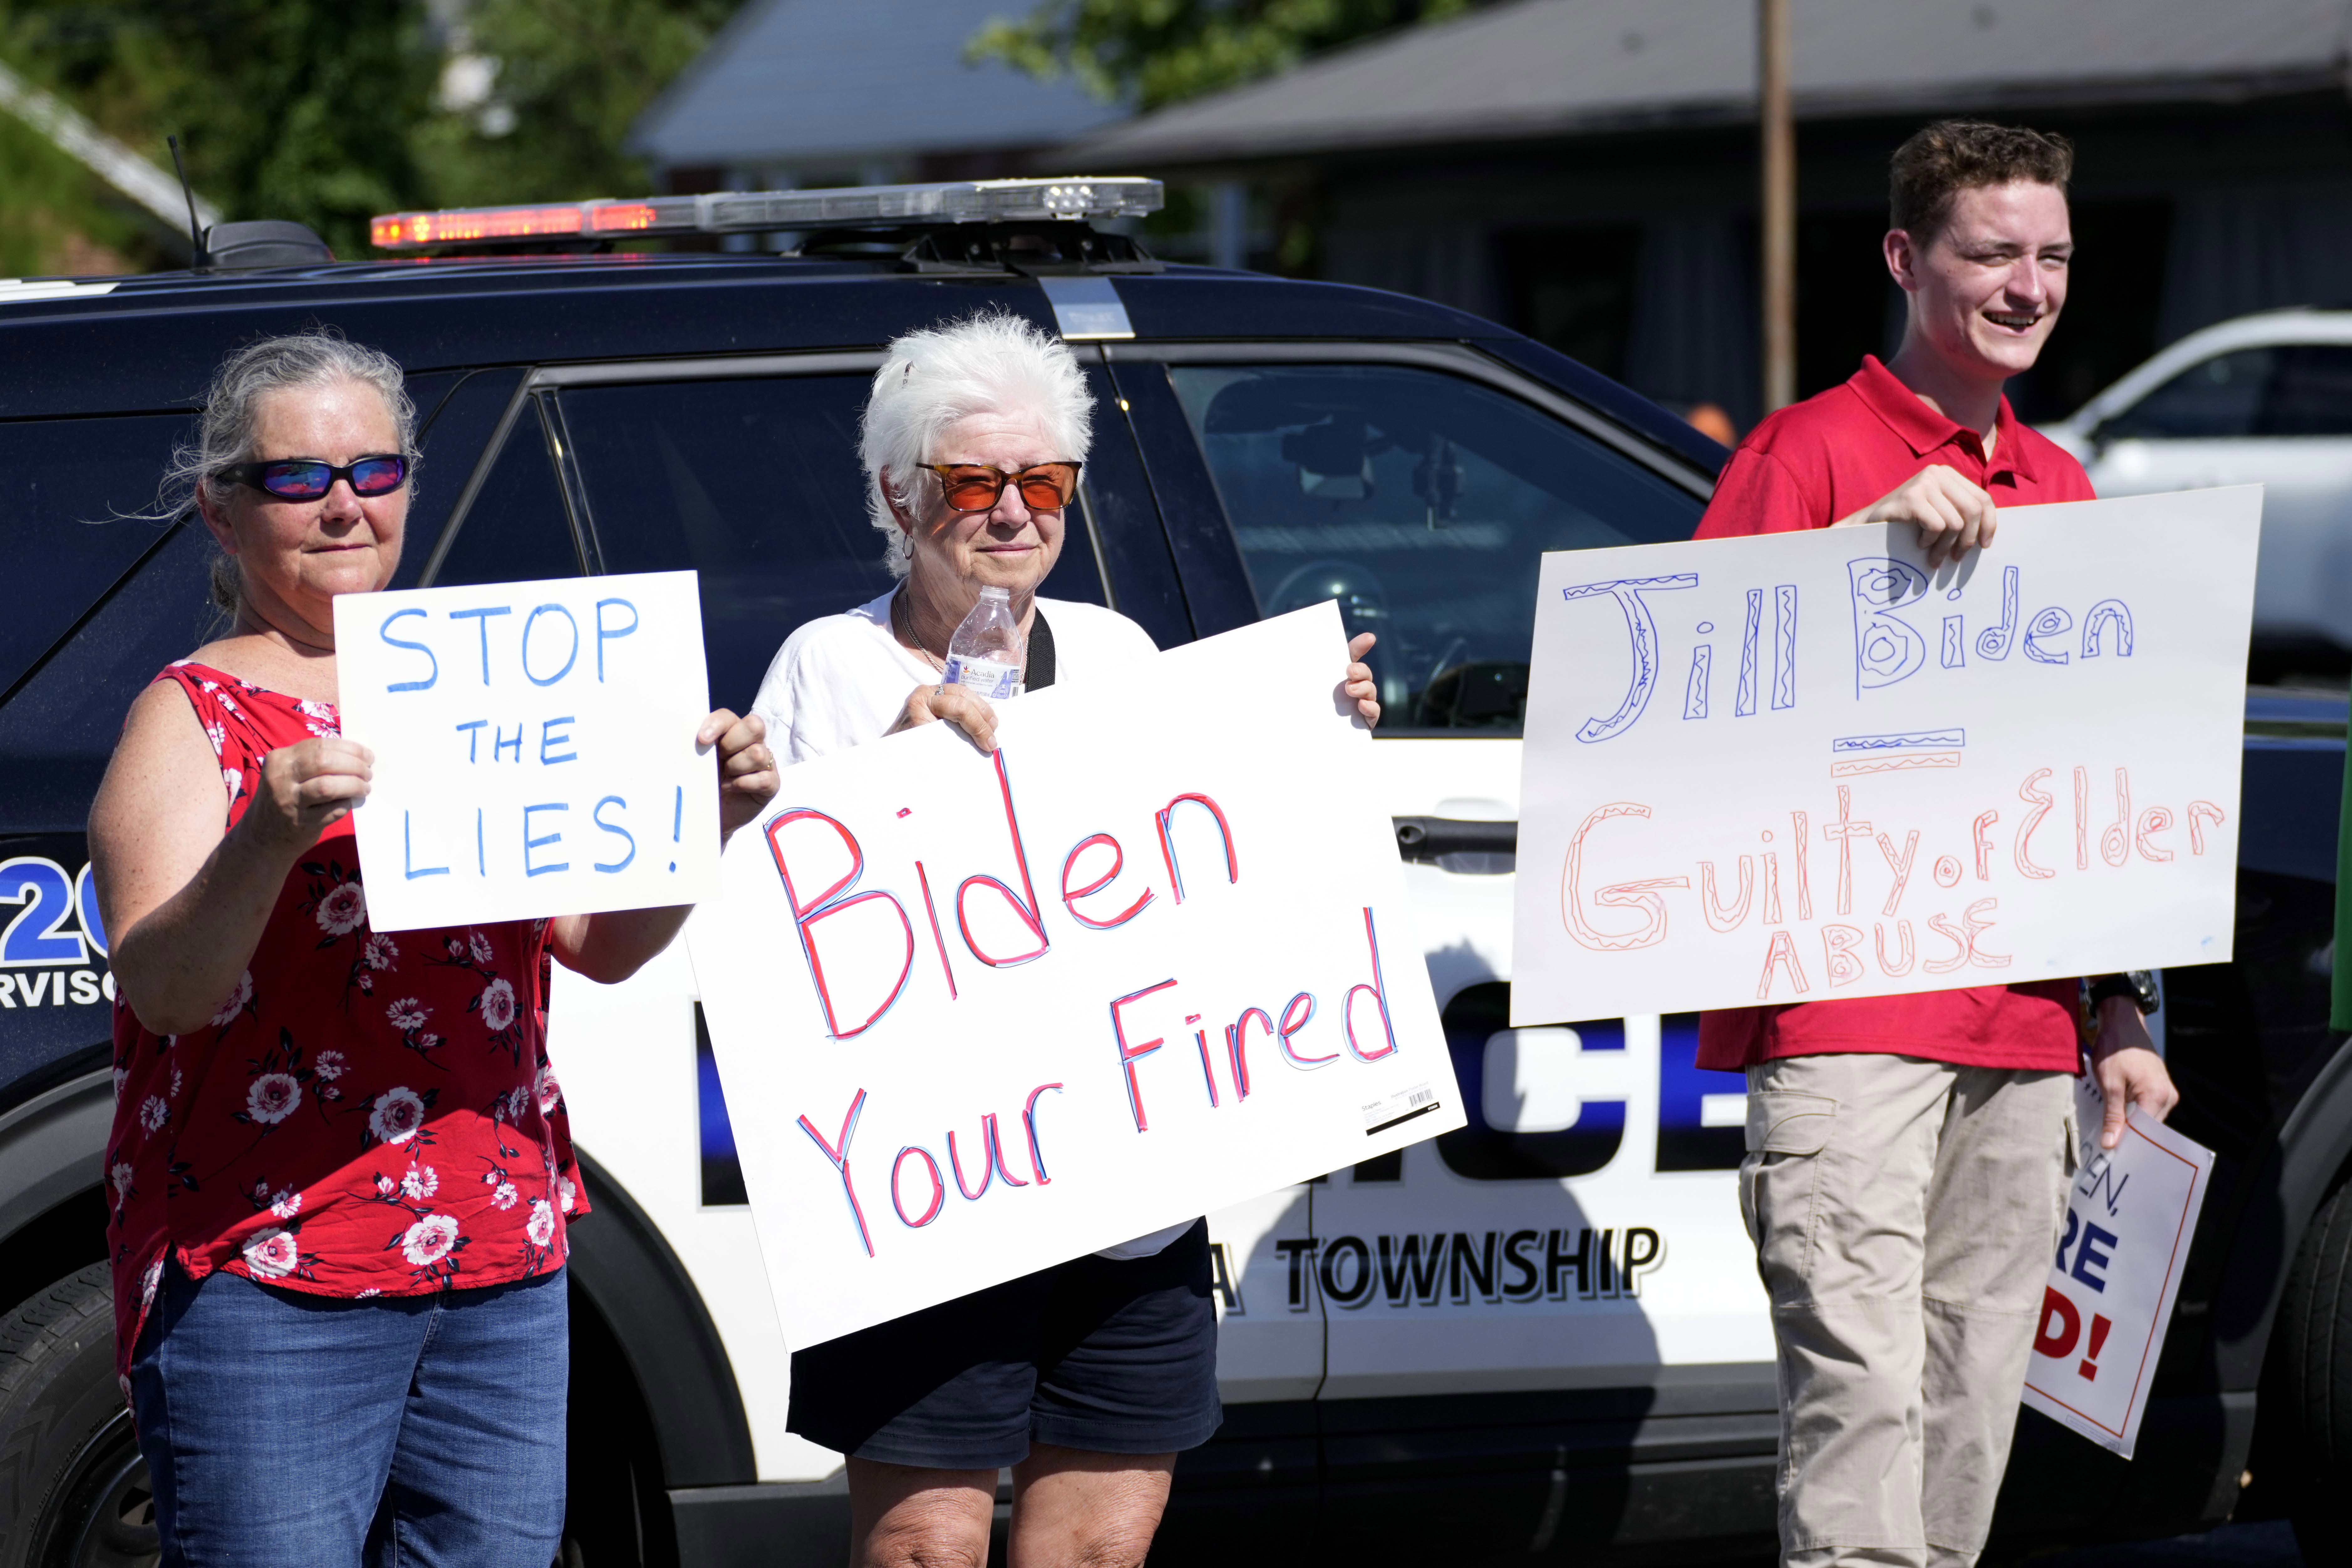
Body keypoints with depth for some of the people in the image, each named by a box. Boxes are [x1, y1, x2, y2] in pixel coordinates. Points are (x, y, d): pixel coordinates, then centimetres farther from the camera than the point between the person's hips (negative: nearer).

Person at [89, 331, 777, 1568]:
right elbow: (161, 989, -15)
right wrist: (267, 838, -32)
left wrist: (701, 821, -4)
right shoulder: (195, 716, -1)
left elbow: (603, 942, 14)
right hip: (267, 1280, -5)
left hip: (504, 1278, 6)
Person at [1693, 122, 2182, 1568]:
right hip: (1847, 1019, -6)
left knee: (1975, 1406, 7)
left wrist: (2117, 1012, 20)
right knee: (1862, 1380, -16)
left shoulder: (2061, 488, 20)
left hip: (2024, 1027, 6)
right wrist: (1873, 530, -20)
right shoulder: (1813, 450, 1)